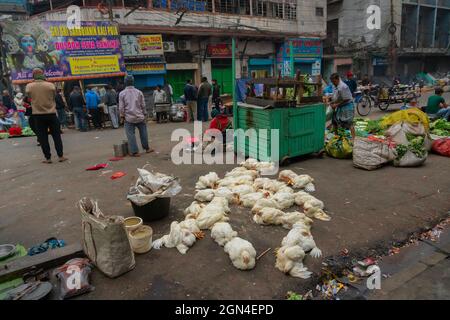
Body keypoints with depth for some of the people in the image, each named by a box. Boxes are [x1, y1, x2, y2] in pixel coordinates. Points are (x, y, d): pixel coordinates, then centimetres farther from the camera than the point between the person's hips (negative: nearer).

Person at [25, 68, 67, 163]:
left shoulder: (29, 86, -5)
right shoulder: (50, 85, -9)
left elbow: (29, 95, 11)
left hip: (38, 115, 1)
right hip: (51, 114, -1)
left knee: (43, 137, 6)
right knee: (56, 135, 7)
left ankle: (48, 158, 8)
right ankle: (61, 156, 7)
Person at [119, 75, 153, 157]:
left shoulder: (122, 93, -3)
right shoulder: (139, 92, 1)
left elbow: (121, 107, -3)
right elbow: (143, 105, 3)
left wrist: (122, 116, 10)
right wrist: (145, 114, 12)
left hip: (129, 118, -2)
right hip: (139, 117, 2)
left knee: (131, 135, 2)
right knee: (143, 133, 14)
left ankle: (134, 151, 3)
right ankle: (147, 148, 24)